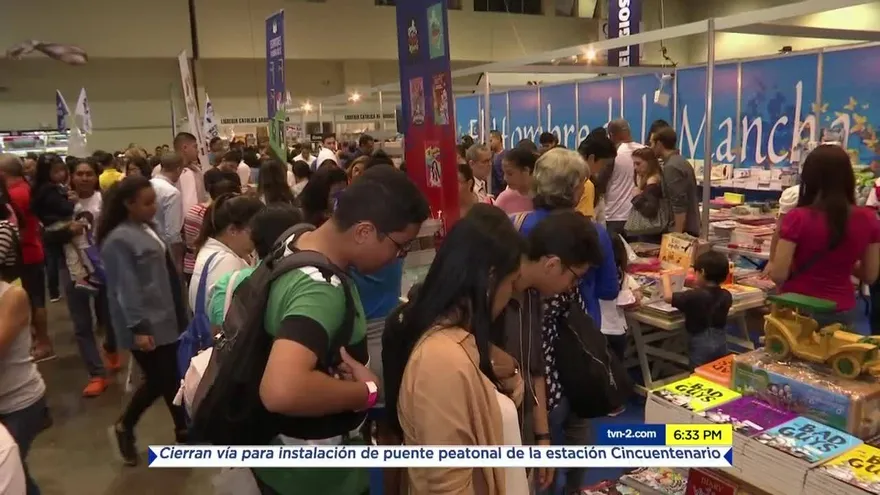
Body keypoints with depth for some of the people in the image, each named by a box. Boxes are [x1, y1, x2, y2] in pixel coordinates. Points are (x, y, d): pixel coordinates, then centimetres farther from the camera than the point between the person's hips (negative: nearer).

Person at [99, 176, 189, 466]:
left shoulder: (147, 229, 9)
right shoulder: (118, 240, -18)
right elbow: (126, 288, -21)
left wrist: (179, 314, 20)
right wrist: (137, 327, -23)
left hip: (165, 319, 8)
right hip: (146, 325, -8)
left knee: (172, 377, 13)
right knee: (158, 380, 0)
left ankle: (183, 433, 25)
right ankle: (124, 427, 25)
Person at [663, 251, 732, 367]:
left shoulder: (695, 296, -20)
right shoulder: (726, 296, -2)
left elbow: (668, 297, -17)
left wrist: (666, 279, -2)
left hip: (701, 345, -6)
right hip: (721, 344, 6)